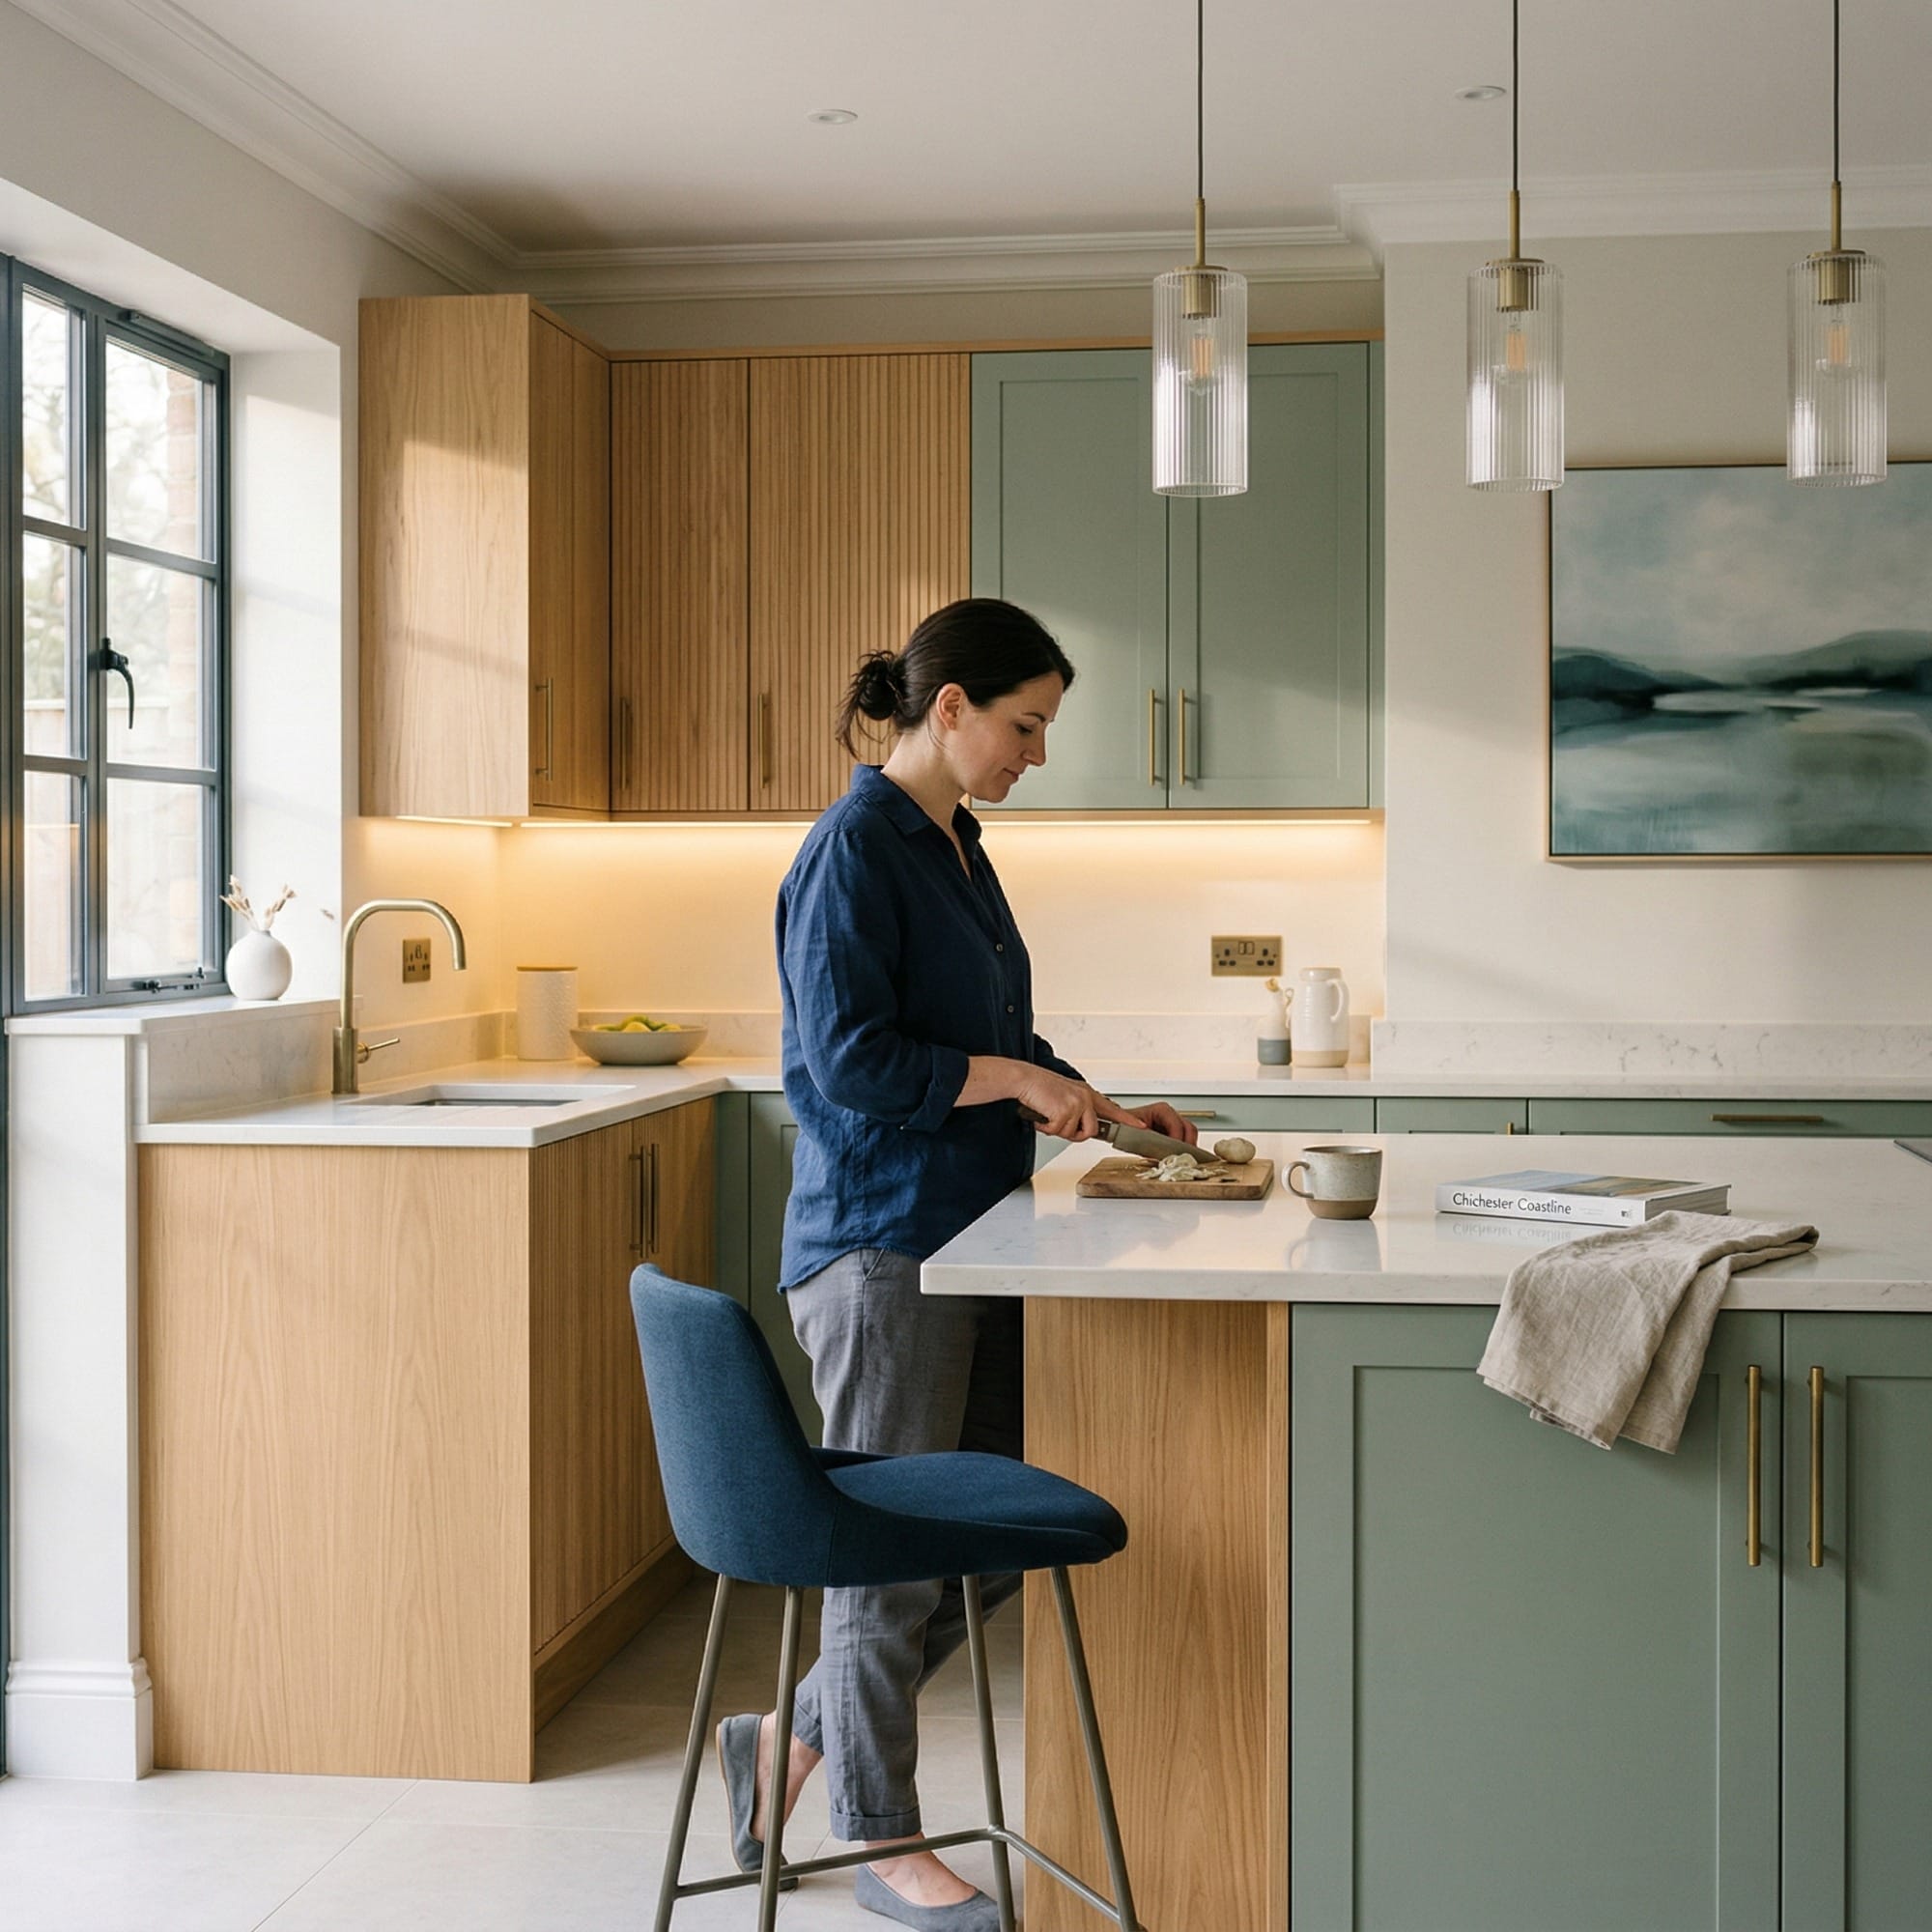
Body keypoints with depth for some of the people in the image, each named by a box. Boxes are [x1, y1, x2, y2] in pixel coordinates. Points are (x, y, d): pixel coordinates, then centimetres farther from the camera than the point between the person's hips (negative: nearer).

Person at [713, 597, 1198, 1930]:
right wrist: (1019, 1080, -14)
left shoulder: (956, 846, 14)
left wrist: (1101, 1110, 13)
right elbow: (851, 1062, -19)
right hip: (880, 1239, -9)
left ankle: (795, 1741, 28)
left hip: (966, 1236, 9)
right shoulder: (856, 849, -13)